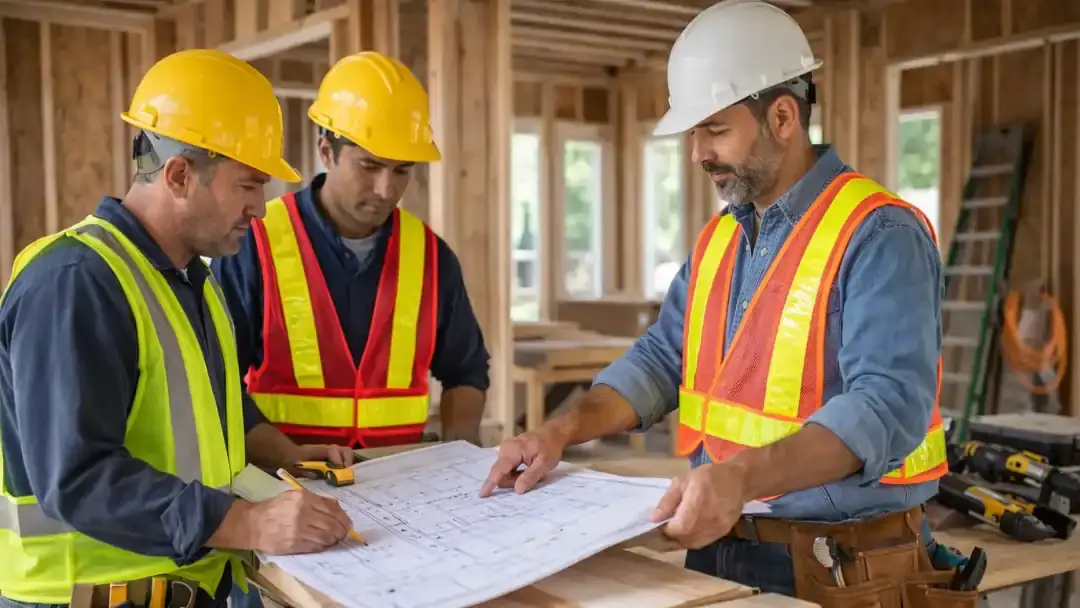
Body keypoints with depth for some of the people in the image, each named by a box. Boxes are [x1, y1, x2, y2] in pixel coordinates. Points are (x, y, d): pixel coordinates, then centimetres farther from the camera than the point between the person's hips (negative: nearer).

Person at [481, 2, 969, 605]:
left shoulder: (878, 235, -17)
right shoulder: (719, 237, 9)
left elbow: (888, 402, -28)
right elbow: (662, 359, 10)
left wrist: (742, 476, -40)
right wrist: (564, 429, -5)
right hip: (719, 544, 7)